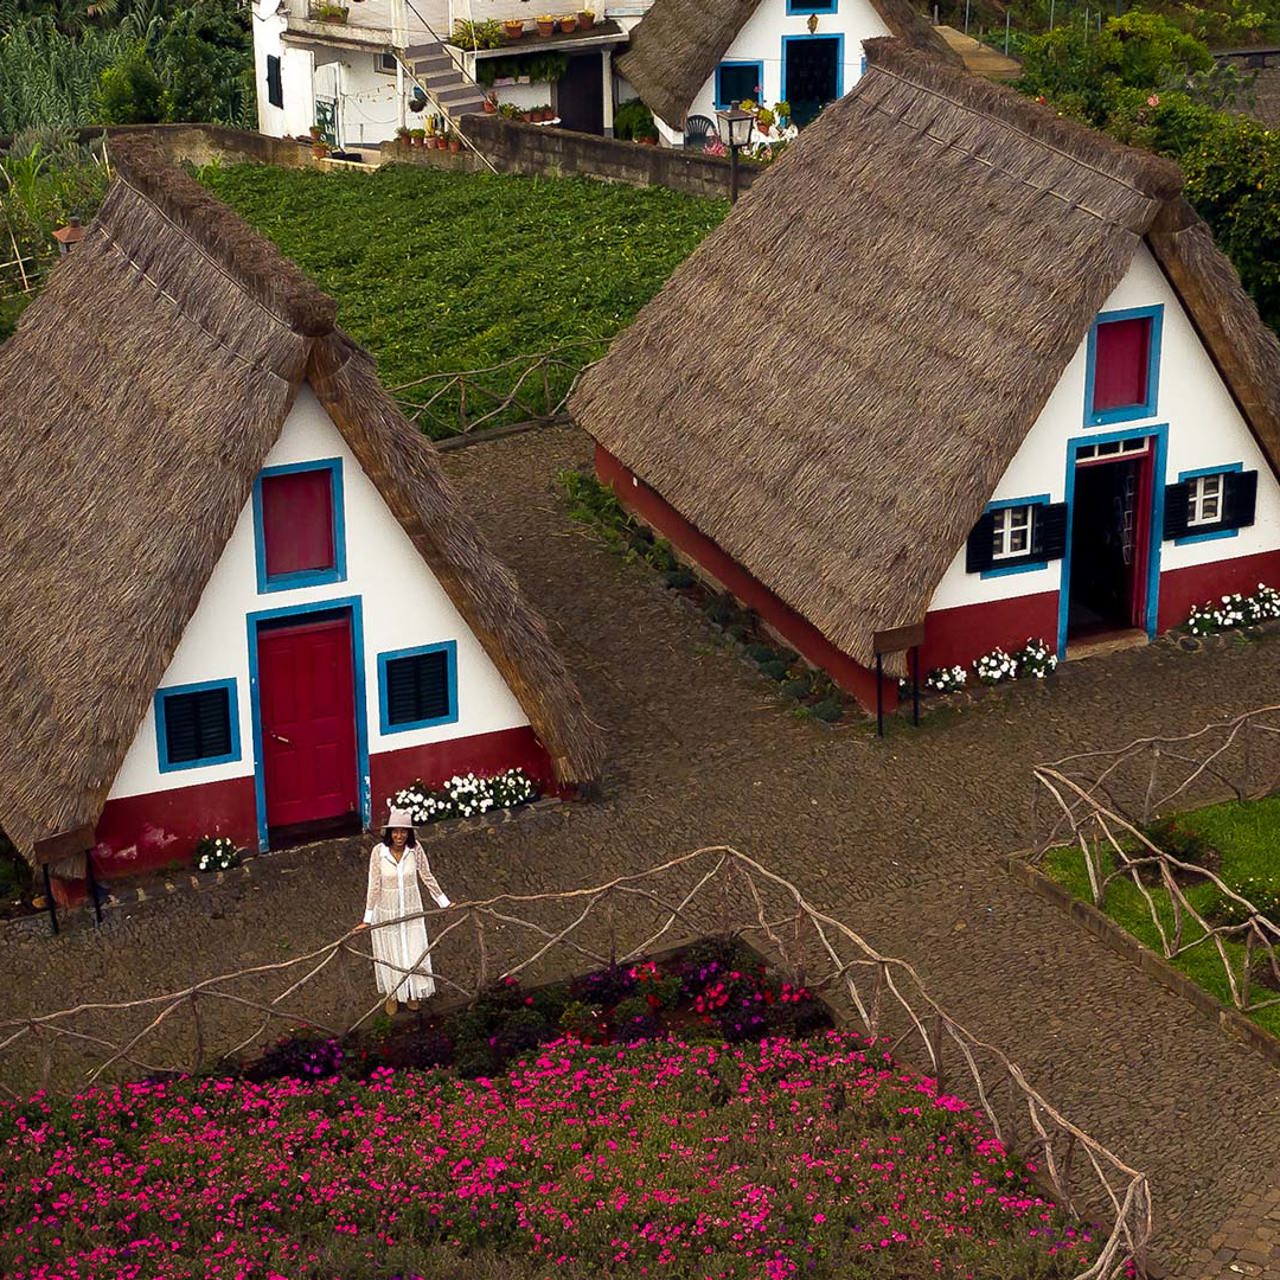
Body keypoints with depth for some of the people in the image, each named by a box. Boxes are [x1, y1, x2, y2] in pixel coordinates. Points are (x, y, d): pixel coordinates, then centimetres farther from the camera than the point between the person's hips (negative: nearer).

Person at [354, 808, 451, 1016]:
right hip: (386, 911, -2)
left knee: (414, 951, 12)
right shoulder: (379, 851, -21)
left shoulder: (415, 849, -16)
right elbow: (374, 886, -14)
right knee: (390, 953, 14)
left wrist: (445, 903, 3)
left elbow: (428, 878, -3)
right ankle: (392, 995, 38)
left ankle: (413, 992, 38)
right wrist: (367, 919, -11)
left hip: (411, 909, 2)